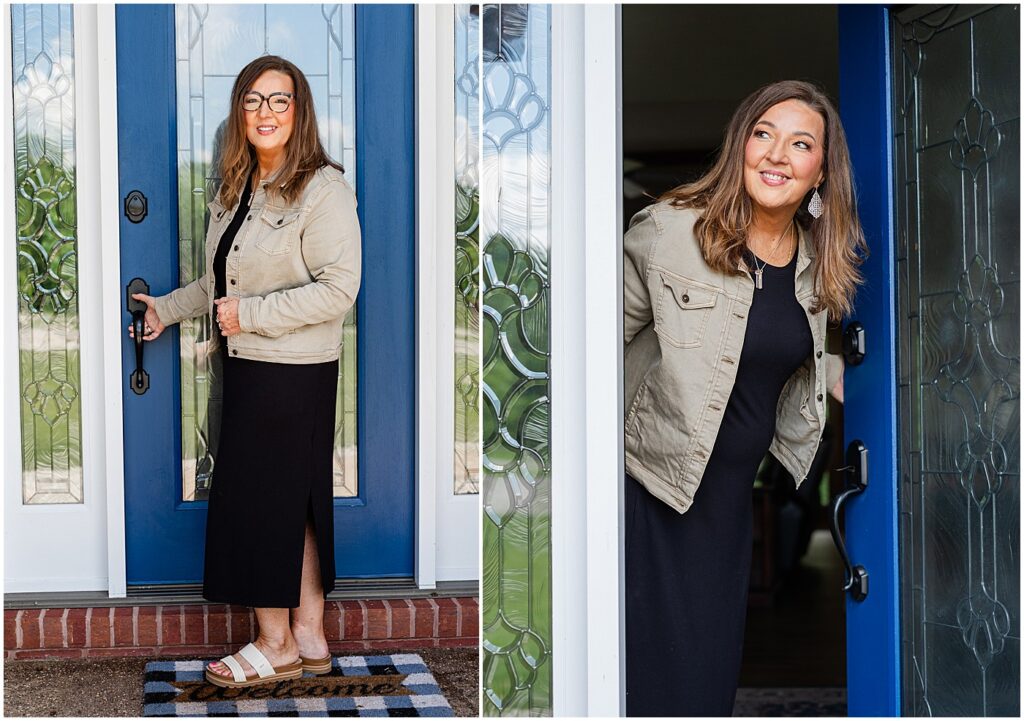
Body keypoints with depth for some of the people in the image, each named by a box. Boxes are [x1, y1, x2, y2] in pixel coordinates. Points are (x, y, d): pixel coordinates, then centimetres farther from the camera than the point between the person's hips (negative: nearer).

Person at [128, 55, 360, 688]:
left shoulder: (323, 187, -14)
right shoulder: (238, 189, 13)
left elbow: (338, 288, -21)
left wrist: (249, 315, -19)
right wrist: (169, 308, 24)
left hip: (294, 373, -8)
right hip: (250, 368, 8)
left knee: (259, 499, -2)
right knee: (293, 502, 11)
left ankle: (276, 645, 11)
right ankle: (309, 636, 19)